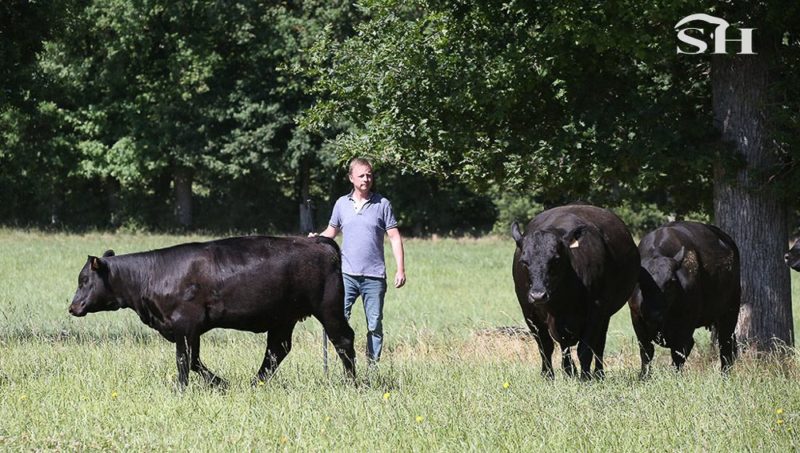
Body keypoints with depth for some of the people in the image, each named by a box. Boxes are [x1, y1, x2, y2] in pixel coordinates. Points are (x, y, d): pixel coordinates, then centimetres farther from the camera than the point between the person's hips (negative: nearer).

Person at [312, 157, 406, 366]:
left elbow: (394, 237, 2)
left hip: (374, 277, -1)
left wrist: (400, 269, -4)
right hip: (347, 274, 1)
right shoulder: (342, 204, 7)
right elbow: (331, 232, 18)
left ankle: (373, 366, 13)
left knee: (375, 325, 5)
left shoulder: (382, 204, 2)